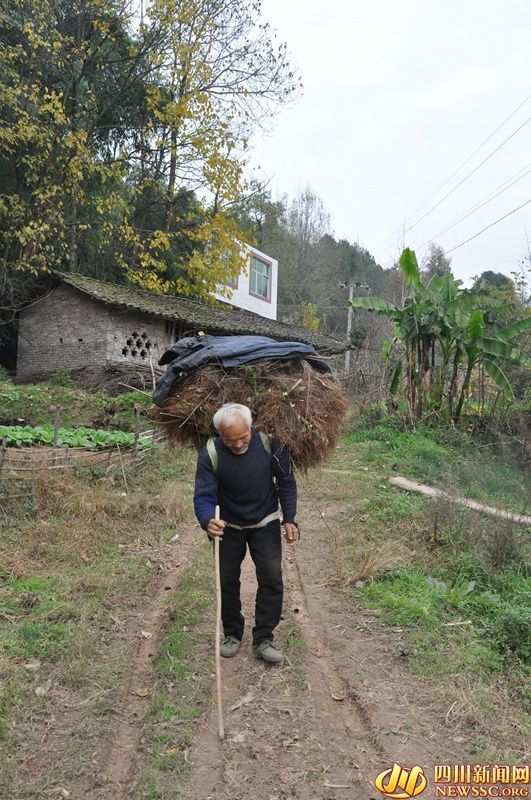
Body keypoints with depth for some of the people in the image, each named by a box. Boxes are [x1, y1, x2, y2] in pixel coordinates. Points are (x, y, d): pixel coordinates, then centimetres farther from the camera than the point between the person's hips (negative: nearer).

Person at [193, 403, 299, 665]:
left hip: (265, 524, 0)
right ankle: (232, 634, 30)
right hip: (228, 526, 0)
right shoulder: (210, 454, -25)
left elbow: (286, 483, -10)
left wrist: (289, 519, -14)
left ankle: (263, 640, 11)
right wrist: (207, 521, -47)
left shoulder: (269, 443, -23)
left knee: (272, 580, -5)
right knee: (227, 581, 8)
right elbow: (204, 496, -27)